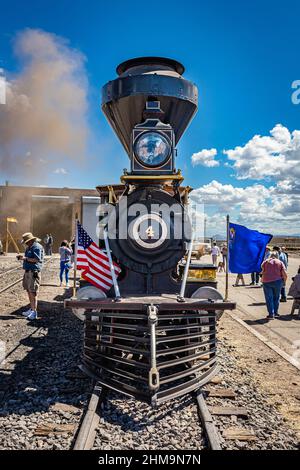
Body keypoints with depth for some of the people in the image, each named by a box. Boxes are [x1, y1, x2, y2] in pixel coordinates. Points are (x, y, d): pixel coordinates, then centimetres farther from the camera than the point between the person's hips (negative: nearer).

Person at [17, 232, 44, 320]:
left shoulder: (37, 247, -13)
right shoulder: (29, 247, 18)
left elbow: (36, 259, -21)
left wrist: (25, 258, -18)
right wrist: (22, 257, 7)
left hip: (34, 272, -10)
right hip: (28, 271, 10)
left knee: (33, 292, -9)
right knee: (29, 291, 14)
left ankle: (34, 312, -5)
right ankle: (32, 309, 24)